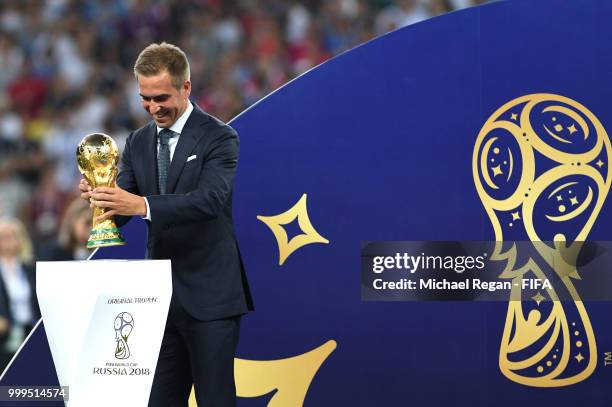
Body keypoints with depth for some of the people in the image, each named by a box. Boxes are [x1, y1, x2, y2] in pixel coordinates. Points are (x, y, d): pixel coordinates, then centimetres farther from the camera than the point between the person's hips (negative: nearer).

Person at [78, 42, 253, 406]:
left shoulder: (218, 138, -8)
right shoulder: (138, 143, 11)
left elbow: (211, 198, -24)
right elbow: (121, 211, 6)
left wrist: (143, 205, -37)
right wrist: (100, 198, -19)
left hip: (208, 295, -6)